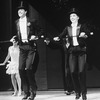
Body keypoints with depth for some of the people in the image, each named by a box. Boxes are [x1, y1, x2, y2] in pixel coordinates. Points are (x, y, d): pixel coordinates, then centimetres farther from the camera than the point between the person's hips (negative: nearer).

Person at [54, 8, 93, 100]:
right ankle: (77, 92, 8)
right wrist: (57, 38, -23)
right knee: (73, 71, -6)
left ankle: (84, 93, 1)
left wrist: (85, 34, -31)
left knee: (81, 71, -9)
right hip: (72, 51, 2)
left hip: (81, 51, -2)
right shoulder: (68, 28, 13)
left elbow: (88, 33, -9)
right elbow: (62, 35, -1)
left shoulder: (82, 26, 6)